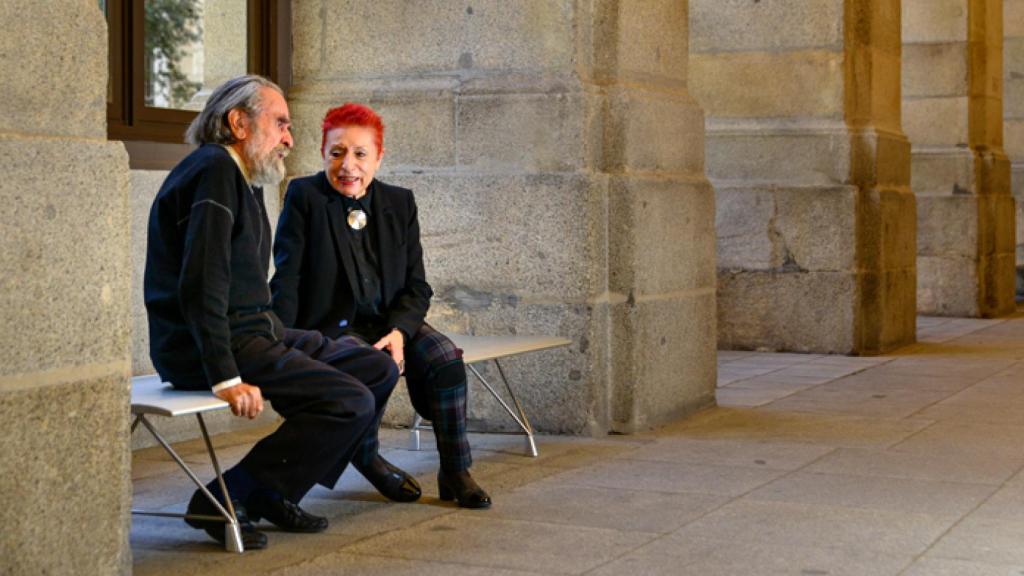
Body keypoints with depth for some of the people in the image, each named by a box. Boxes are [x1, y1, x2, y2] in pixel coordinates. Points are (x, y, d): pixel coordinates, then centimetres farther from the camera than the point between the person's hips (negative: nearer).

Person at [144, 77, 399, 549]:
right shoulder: (214, 171, -14)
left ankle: (274, 493, 6)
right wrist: (225, 378, -27)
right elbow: (201, 284, -24)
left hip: (255, 330, 10)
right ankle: (222, 501, -13)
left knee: (377, 370, 6)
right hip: (202, 348, -10)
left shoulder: (242, 177, 19)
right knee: (351, 401, -20)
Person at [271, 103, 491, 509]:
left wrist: (399, 331, -15)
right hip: (329, 326, -4)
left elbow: (416, 285, 5)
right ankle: (366, 460, -5)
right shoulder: (304, 197, -3)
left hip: (390, 322, 4)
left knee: (444, 357, -24)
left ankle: (455, 472, -10)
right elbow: (287, 280, -8)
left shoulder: (399, 204, 8)